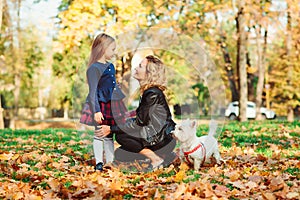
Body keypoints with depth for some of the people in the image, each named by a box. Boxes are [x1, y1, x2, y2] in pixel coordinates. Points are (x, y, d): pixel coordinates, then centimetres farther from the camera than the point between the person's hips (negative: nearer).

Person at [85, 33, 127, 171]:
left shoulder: (110, 66, 12)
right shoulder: (94, 68, -14)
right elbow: (93, 91, -17)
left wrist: (121, 103, 25)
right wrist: (96, 111, -21)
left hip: (112, 106, 8)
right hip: (101, 105, -8)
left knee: (109, 135, 14)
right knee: (99, 135, 2)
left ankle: (110, 161, 22)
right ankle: (99, 163, 10)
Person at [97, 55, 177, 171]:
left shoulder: (152, 94, -21)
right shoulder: (147, 91, 9)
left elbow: (140, 123, -19)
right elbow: (142, 119, 14)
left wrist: (111, 129, -14)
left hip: (165, 139, -9)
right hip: (157, 136, 9)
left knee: (121, 135, -17)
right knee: (119, 155, 3)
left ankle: (156, 159, -9)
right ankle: (164, 156, 8)